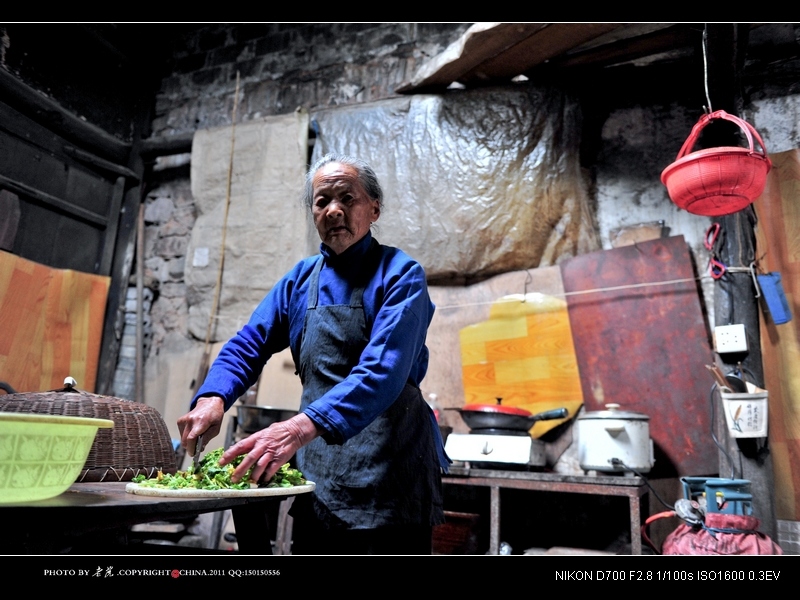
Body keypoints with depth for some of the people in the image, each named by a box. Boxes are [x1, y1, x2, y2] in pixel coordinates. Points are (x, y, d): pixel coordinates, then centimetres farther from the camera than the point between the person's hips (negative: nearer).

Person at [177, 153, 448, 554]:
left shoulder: (400, 275, -10)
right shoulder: (299, 280, 9)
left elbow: (383, 372, -23)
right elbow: (247, 346, 7)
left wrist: (303, 426, -36)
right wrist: (212, 398, -14)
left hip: (388, 474, -5)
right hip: (318, 475, 5)